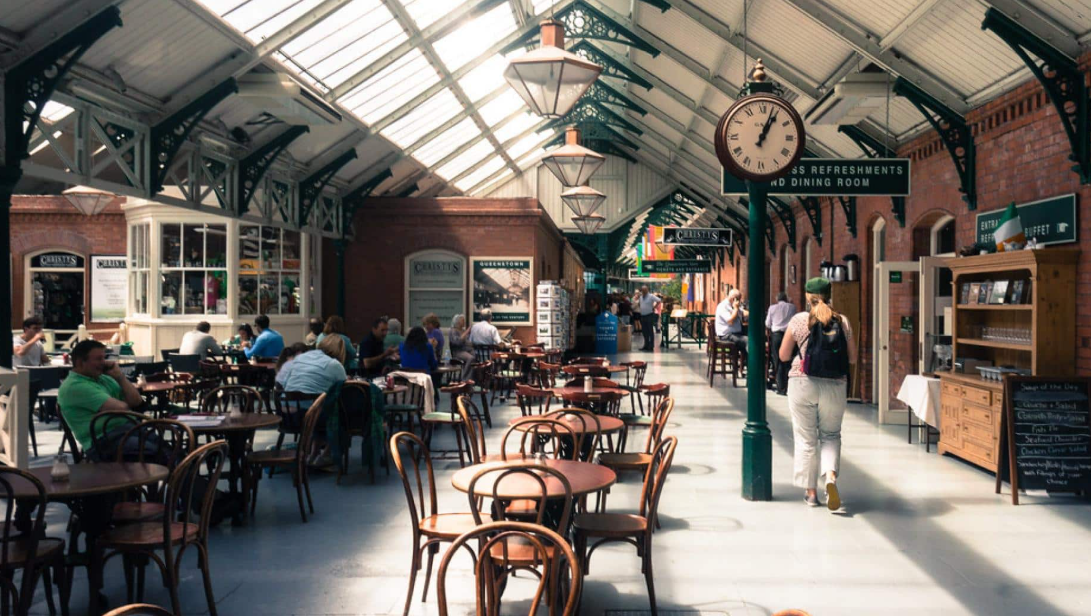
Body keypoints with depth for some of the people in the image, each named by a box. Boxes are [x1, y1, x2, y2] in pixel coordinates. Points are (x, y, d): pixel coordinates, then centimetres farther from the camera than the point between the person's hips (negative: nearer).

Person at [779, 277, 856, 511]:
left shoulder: (798, 320, -3)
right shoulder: (842, 322, 1)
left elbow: (783, 356, 2)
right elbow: (852, 357, 7)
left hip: (803, 384, -1)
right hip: (834, 386, 1)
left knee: (806, 439, 8)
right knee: (831, 435, 16)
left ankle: (811, 491, 13)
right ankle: (831, 476, -10)